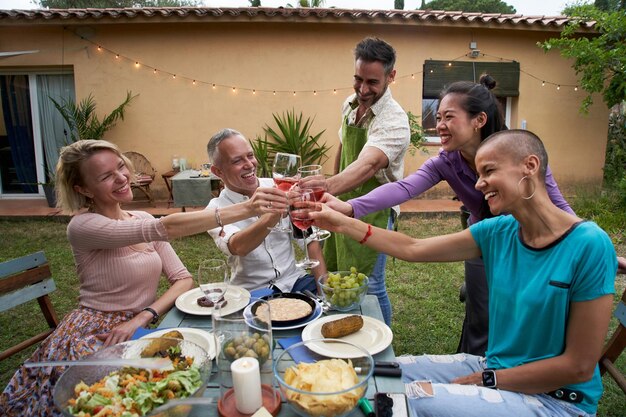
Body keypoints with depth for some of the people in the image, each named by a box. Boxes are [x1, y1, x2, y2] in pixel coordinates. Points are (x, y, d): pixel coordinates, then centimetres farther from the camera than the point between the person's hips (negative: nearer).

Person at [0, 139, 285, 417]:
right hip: (95, 339, -5)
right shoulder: (83, 226, -15)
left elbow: (183, 280, 0)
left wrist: (142, 317, -18)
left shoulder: (142, 219, 5)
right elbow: (165, 228, -31)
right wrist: (244, 209, -40)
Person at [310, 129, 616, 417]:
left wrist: (484, 380, -14)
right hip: (495, 367, 5)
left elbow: (579, 366, -18)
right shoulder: (497, 232, -5)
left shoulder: (588, 245, -21)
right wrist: (344, 224, -5)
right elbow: (412, 249, -2)